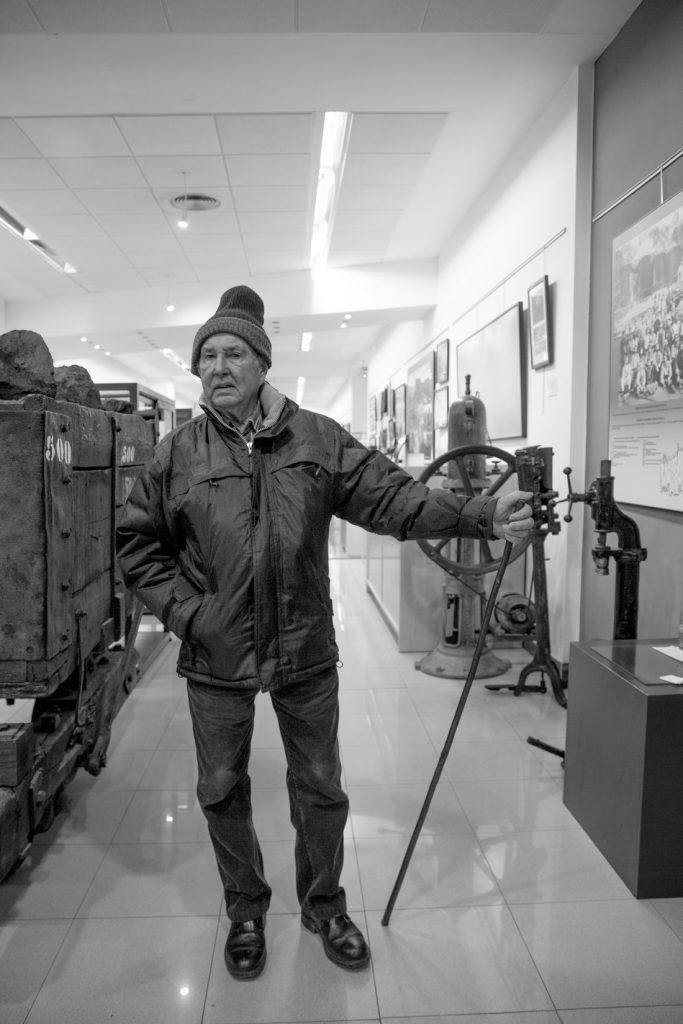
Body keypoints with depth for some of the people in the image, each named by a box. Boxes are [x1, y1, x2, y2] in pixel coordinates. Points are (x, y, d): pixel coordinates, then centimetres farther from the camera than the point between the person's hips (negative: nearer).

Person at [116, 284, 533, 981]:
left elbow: (393, 497, -8)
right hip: (215, 660, 1)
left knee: (320, 790, 15)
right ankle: (245, 912, 44)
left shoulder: (317, 439, -3)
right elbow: (136, 545, 3)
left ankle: (324, 907, 43)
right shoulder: (177, 453, -2)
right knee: (222, 791, 16)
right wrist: (184, 610, -9)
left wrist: (479, 515, -20)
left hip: (306, 654, 0)